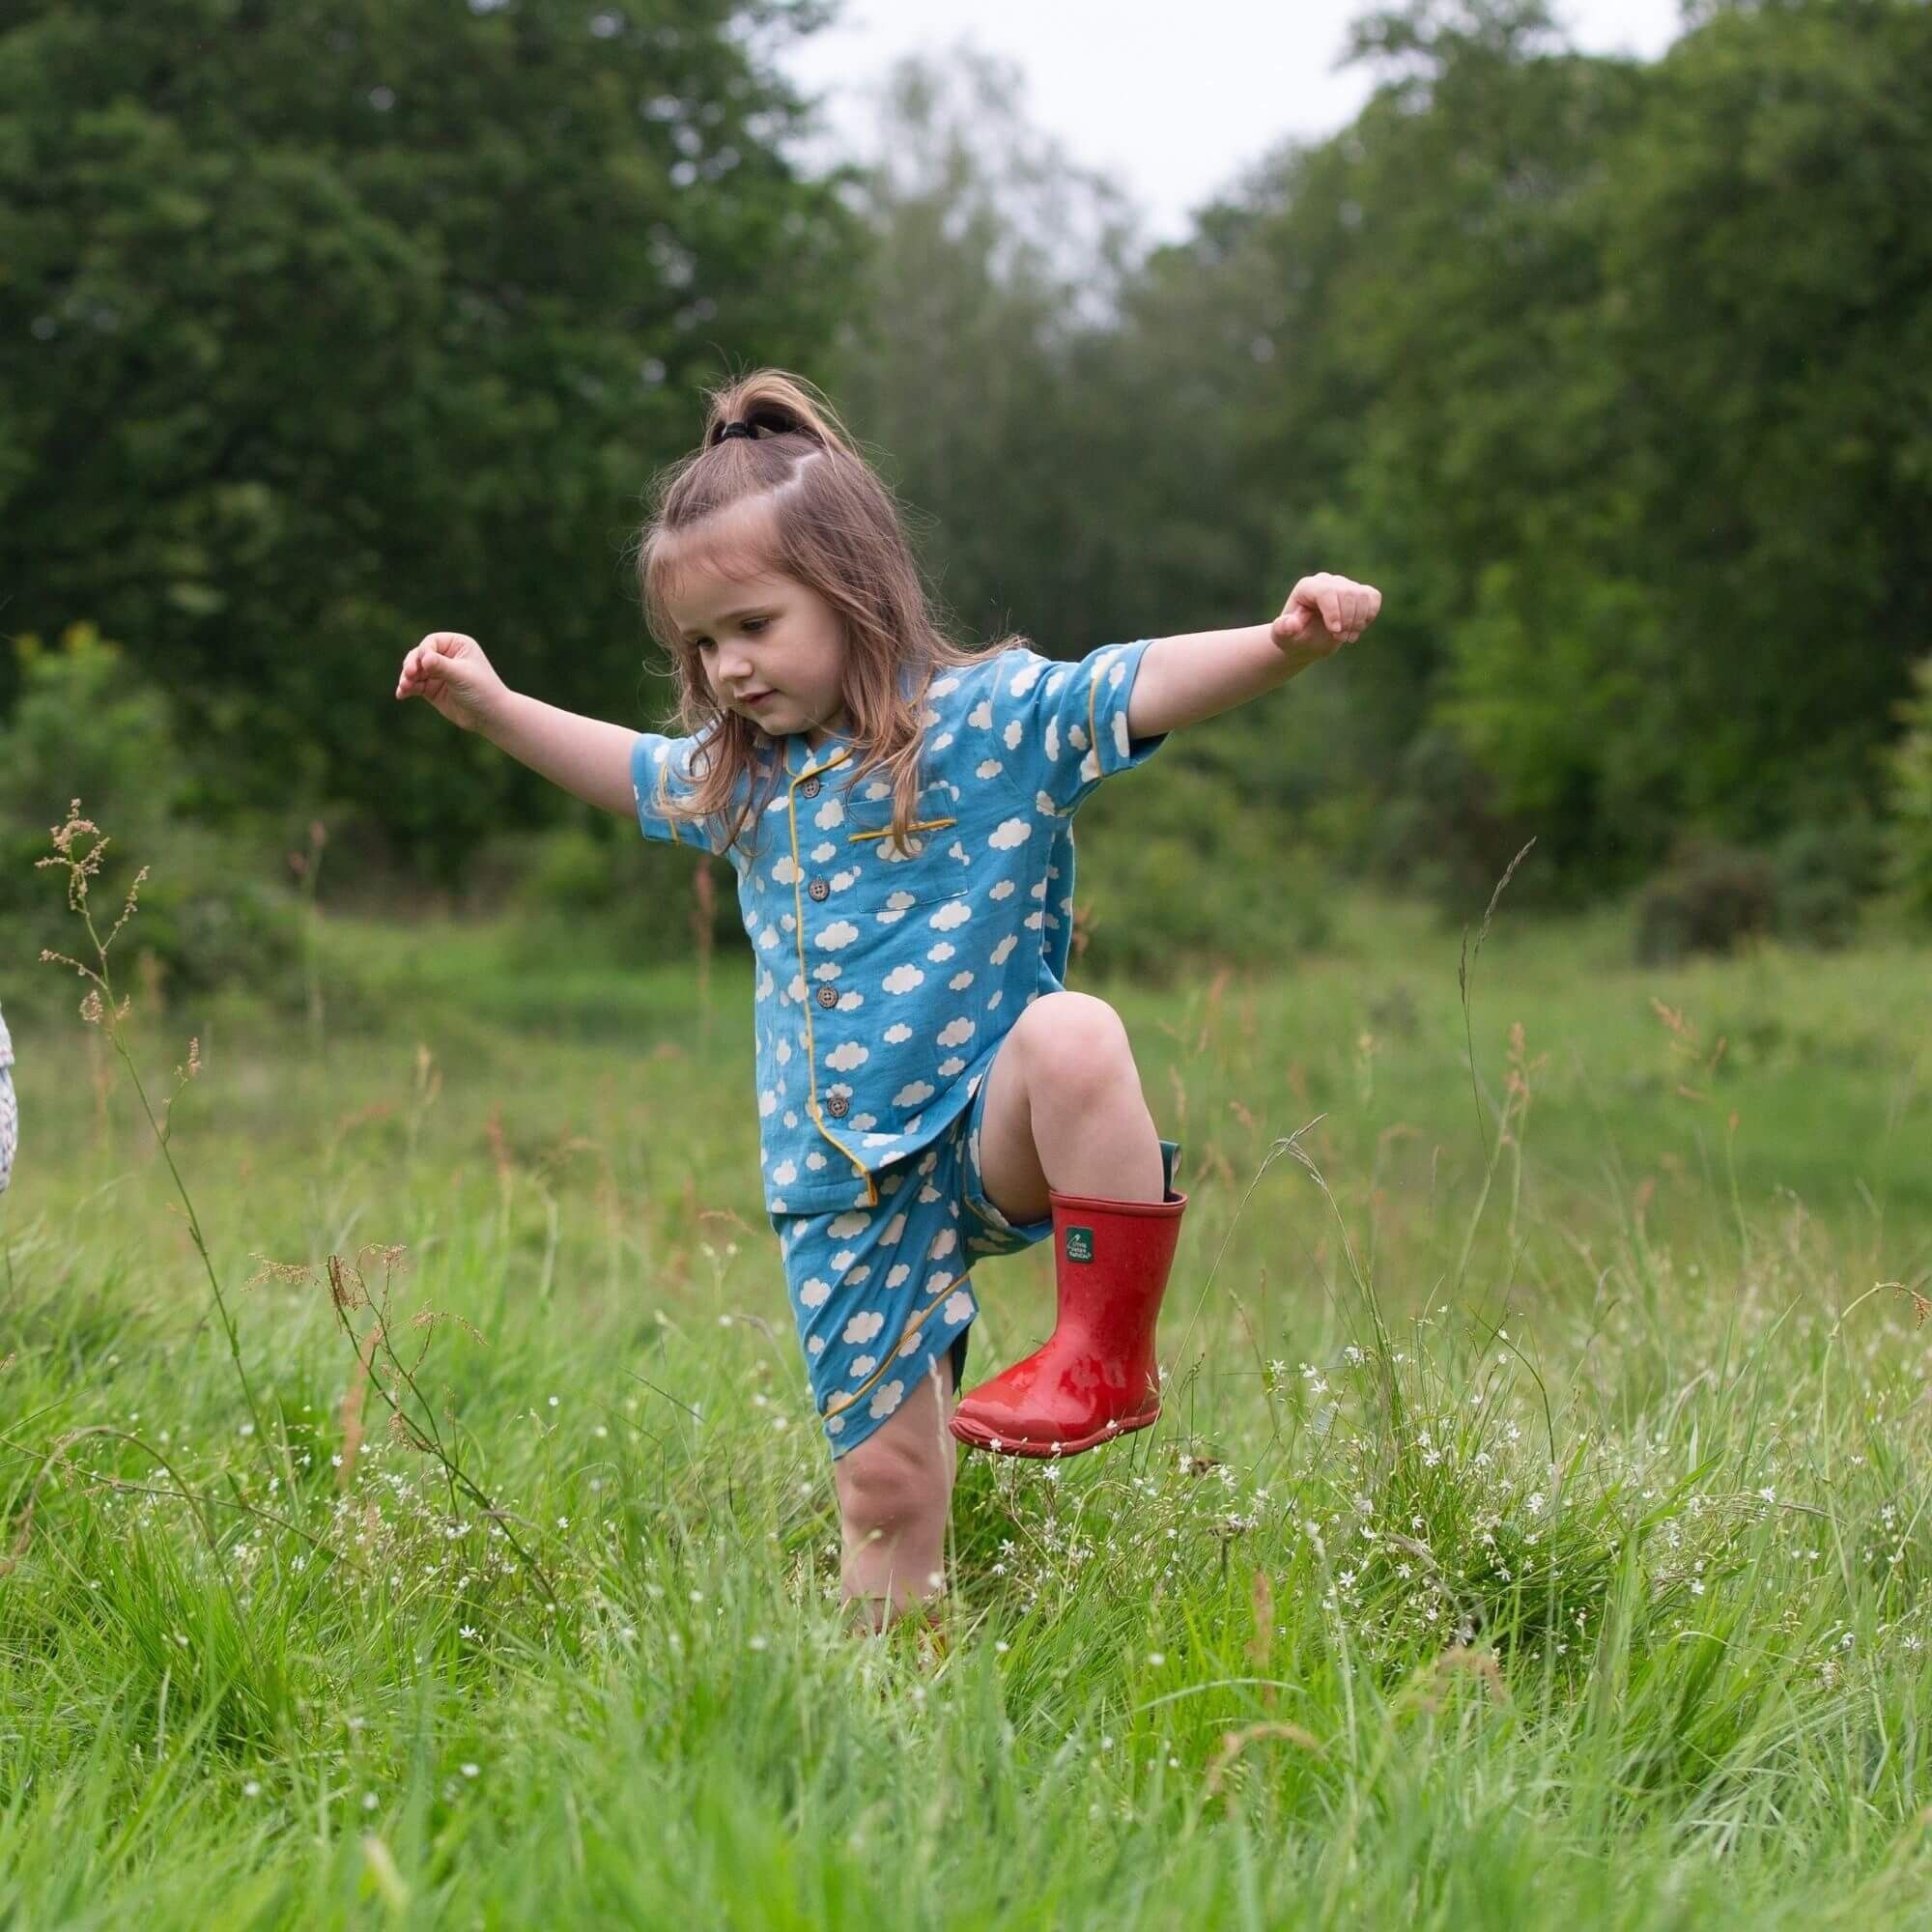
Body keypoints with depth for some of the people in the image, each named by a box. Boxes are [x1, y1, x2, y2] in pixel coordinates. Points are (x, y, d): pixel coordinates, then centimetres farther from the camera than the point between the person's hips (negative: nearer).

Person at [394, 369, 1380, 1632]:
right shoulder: (742, 776, 10)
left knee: (1072, 1035, -39)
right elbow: (631, 771, 31)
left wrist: (1287, 644, -42)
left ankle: (1112, 1355, -27)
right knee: (888, 1489, 4)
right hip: (847, 1190, 5)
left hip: (989, 1138, -5)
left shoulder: (993, 717, -9)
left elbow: (1145, 685, -25)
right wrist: (491, 706, 24)